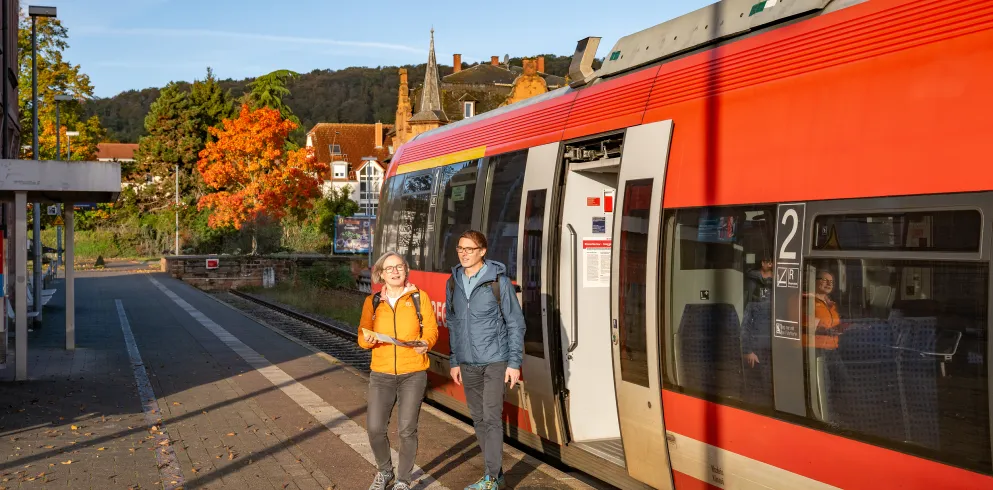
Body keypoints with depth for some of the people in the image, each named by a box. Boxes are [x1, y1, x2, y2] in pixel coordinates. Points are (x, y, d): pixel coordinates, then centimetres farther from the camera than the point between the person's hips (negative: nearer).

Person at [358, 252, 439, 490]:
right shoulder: (372, 302, 5)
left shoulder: (419, 296, -1)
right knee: (374, 428, -3)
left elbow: (431, 329, -1)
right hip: (381, 374, 2)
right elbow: (362, 337, 3)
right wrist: (367, 339, -20)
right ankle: (384, 471, 25)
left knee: (407, 430, 0)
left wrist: (425, 343, -22)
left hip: (413, 373, -2)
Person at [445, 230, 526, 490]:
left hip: (495, 360, -5)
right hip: (468, 363, 5)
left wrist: (514, 362, -10)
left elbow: (516, 324, -6)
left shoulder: (499, 281, -9)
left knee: (492, 417, -9)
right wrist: (455, 361, 14)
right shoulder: (453, 283, 5)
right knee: (478, 418, 10)